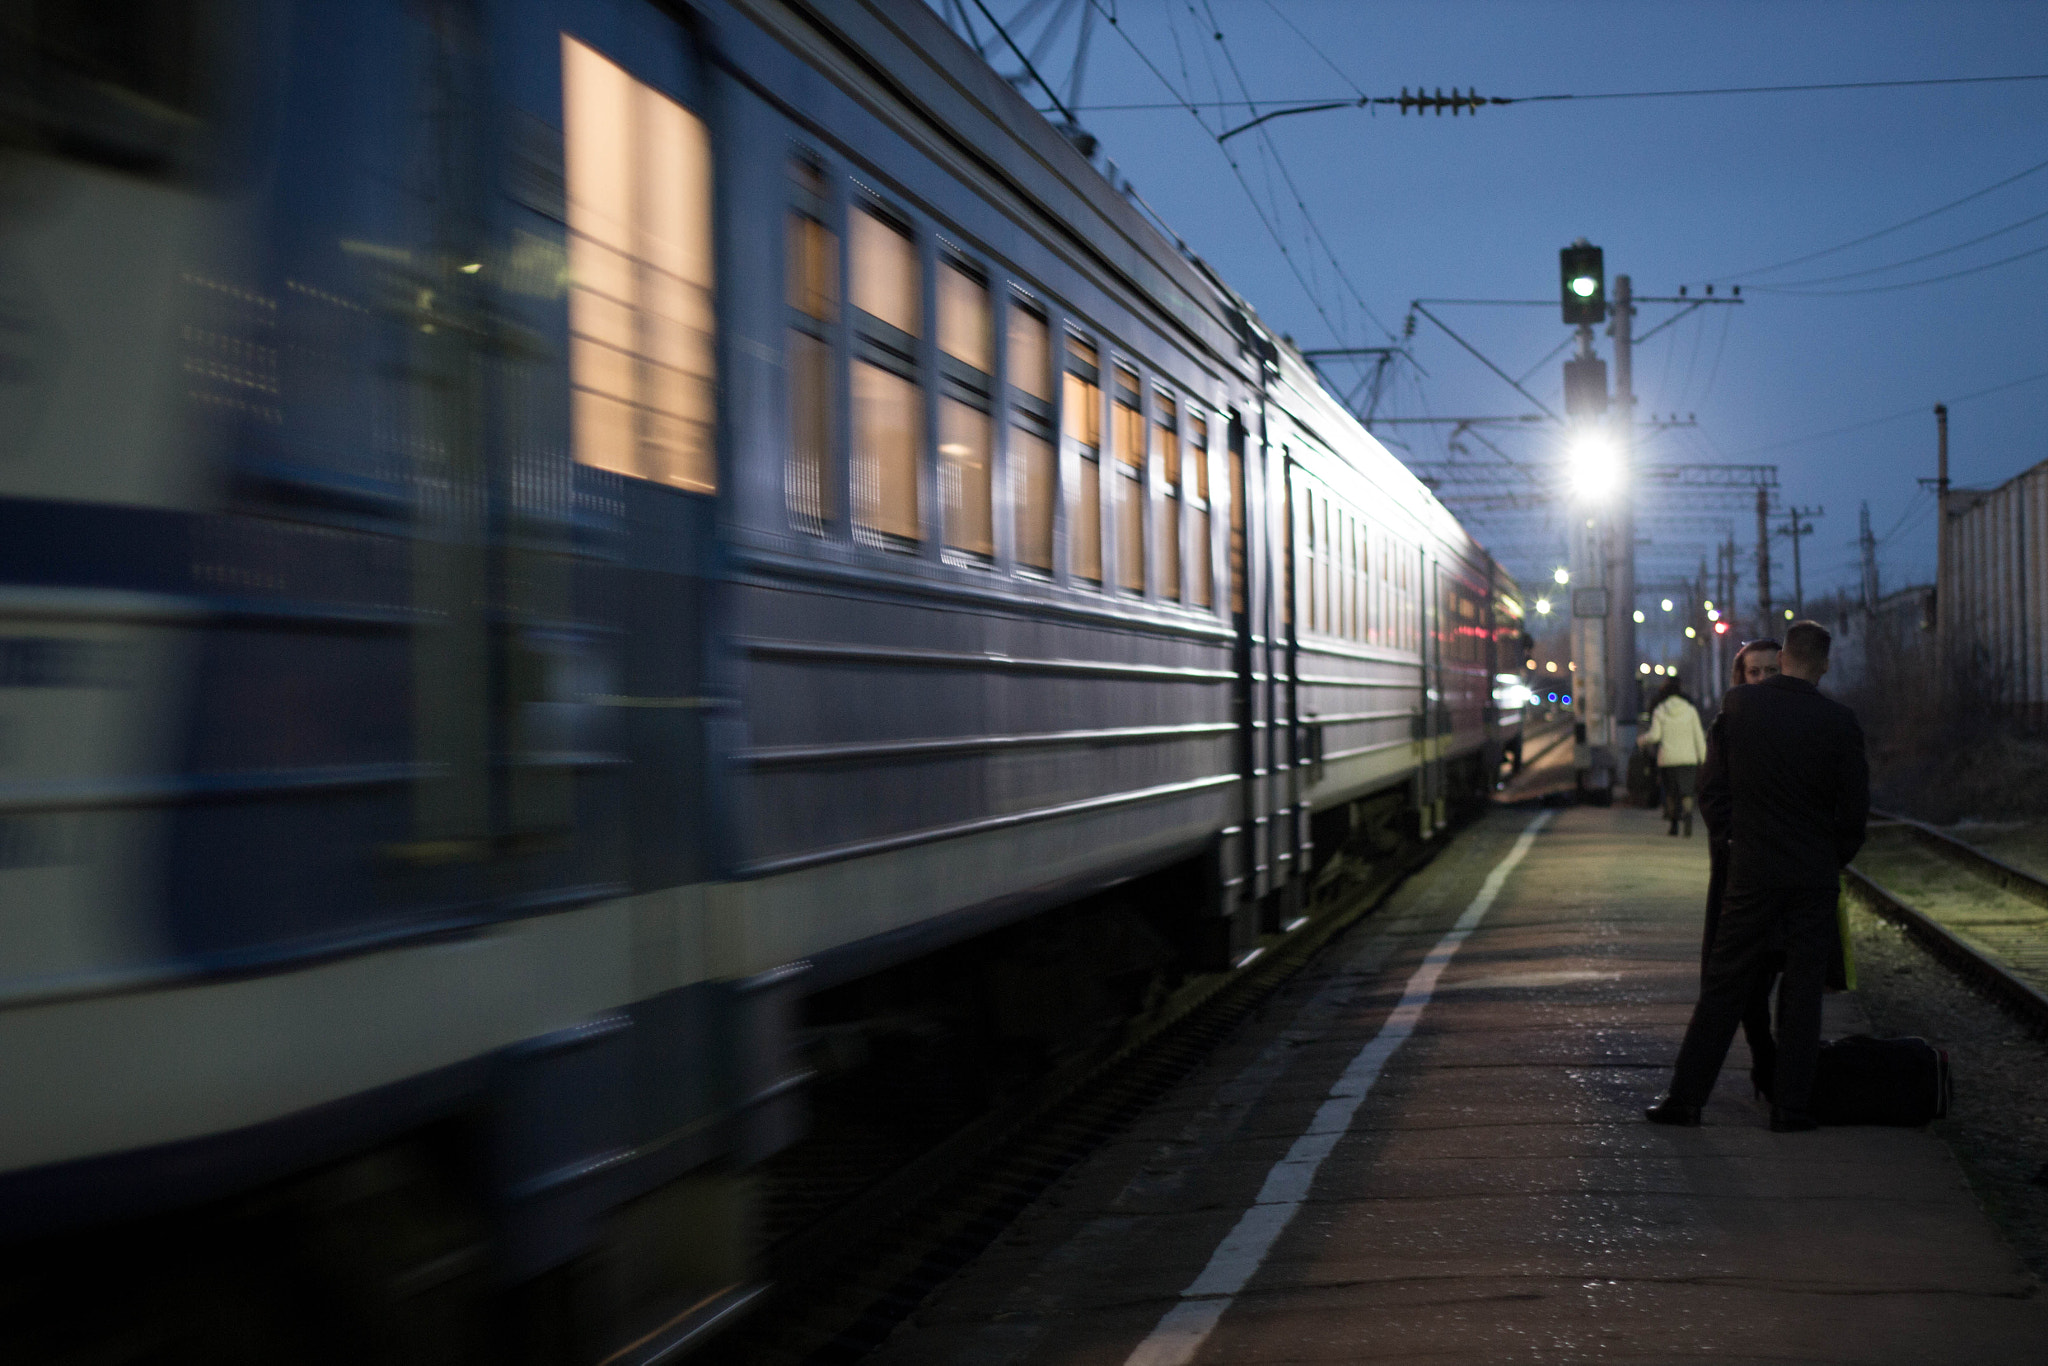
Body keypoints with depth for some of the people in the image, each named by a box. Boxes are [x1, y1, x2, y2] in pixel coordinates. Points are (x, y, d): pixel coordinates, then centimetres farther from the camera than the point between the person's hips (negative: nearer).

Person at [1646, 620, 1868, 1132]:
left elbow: (1712, 791, 1)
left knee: (1723, 988, 8)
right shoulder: (1839, 722, -8)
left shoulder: (1738, 704, -3)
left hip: (1751, 872, 1)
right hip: (1815, 875, -1)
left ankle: (1685, 1097, 9)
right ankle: (1790, 1105, 9)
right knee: (1802, 992, 7)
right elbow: (1855, 807, -2)